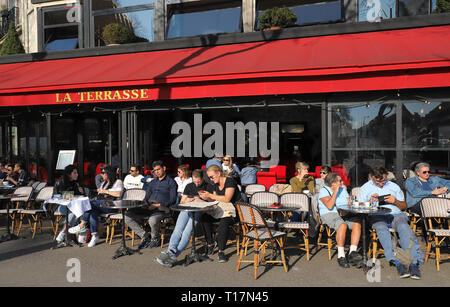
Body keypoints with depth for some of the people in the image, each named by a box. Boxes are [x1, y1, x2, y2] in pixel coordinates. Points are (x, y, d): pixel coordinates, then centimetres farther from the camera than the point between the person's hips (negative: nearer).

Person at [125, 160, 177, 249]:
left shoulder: (171, 182, 5)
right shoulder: (152, 182, 25)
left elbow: (172, 200, -4)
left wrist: (157, 205, -13)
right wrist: (145, 204, 1)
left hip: (160, 209, -6)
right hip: (148, 208, 6)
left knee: (152, 220, -39)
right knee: (127, 216, -13)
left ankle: (155, 238, -4)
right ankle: (145, 236, -2)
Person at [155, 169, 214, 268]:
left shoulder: (208, 186, 12)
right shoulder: (189, 186, 24)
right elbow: (181, 202, 26)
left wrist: (201, 201, -8)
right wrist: (186, 200, 3)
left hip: (199, 211, -4)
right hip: (186, 210, 5)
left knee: (187, 231, -28)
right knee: (178, 230, -25)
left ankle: (172, 255, -38)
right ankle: (171, 250, -42)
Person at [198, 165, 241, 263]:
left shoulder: (230, 181, -11)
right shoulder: (215, 185, 13)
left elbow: (227, 199, -21)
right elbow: (215, 200, 15)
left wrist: (210, 195, -18)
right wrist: (207, 198, -5)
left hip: (233, 211, -7)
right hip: (220, 210, 7)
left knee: (223, 222, -36)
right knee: (204, 218, -17)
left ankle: (221, 251, -25)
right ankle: (210, 244, -4)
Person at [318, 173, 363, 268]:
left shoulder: (343, 190, 22)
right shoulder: (324, 190, 2)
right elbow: (329, 206, -13)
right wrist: (335, 191, -9)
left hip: (345, 214, 6)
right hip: (329, 215, -5)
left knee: (357, 223, -26)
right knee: (342, 225, -36)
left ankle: (352, 252, -31)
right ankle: (341, 256, -30)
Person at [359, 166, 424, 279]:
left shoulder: (394, 186, 23)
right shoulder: (365, 188, 18)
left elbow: (404, 207, 22)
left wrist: (395, 201, 0)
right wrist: (370, 201, -6)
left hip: (395, 214, 2)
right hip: (376, 216, -1)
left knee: (404, 227, -34)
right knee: (381, 228, -38)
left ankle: (414, 262, -41)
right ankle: (396, 262, -45)